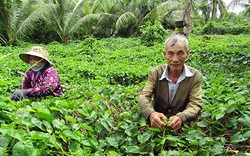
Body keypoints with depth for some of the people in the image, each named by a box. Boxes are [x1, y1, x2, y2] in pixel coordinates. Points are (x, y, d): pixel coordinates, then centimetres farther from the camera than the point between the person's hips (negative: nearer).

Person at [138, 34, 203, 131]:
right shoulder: (155, 73, -5)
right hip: (157, 124, 1)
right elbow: (143, 96, -12)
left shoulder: (196, 76, -6)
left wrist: (181, 117, -33)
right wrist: (151, 113, -34)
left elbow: (195, 104, -11)